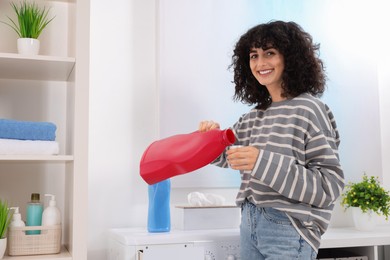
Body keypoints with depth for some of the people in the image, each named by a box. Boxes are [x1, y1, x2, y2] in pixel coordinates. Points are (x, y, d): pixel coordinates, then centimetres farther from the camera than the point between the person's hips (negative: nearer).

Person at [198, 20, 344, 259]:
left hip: (289, 230, -6)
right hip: (250, 224, 6)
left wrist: (263, 163, -24)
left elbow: (330, 186, -16)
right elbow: (226, 154, 23)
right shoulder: (255, 117, 8)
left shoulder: (308, 109, -11)